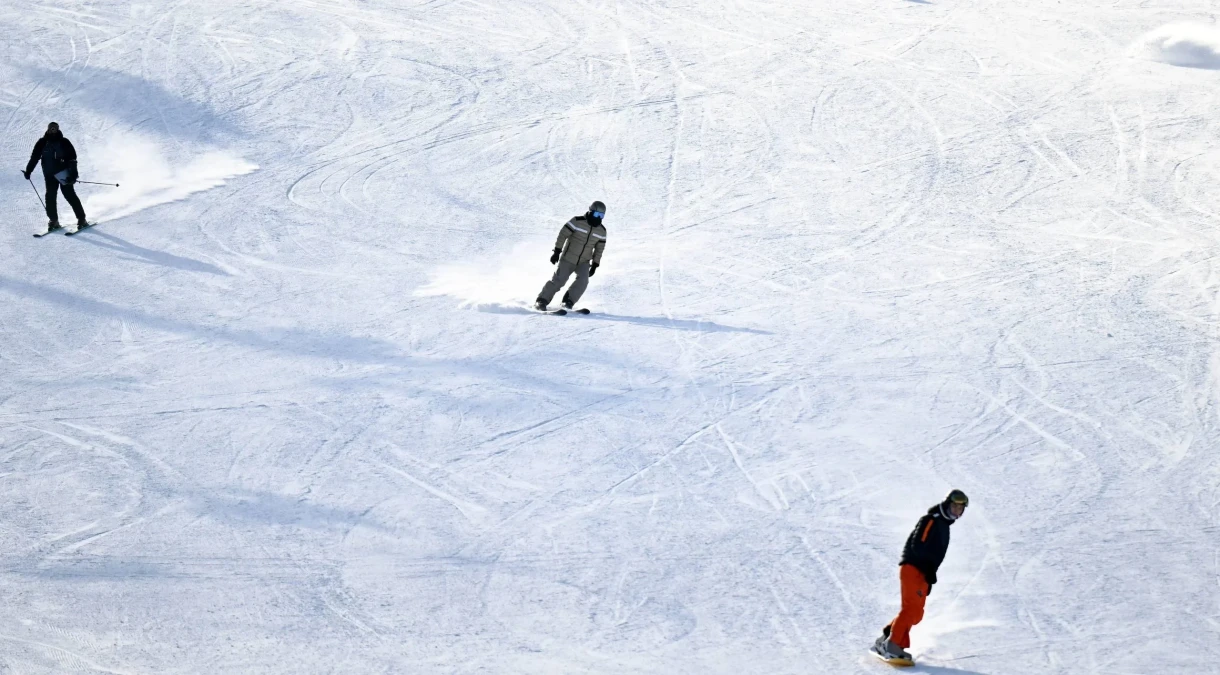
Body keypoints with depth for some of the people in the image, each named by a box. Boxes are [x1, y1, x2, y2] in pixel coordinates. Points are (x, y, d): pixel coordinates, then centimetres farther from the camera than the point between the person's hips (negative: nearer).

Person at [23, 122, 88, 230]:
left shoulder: (64, 142, -2)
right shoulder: (42, 143, 5)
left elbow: (72, 158, -4)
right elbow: (34, 157, 11)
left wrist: (73, 173, -14)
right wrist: (28, 171, 7)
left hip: (64, 175, -3)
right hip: (50, 175, 3)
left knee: (69, 195, -7)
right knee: (50, 196, -4)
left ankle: (81, 219, -3)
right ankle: (53, 220, 5)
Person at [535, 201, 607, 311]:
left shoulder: (601, 231, 2)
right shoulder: (578, 222, -13)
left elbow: (599, 248, 12)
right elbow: (563, 234, -11)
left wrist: (595, 265, 9)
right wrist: (557, 251, -15)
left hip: (584, 262, 4)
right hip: (568, 259, -4)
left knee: (582, 280, -20)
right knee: (558, 280, -9)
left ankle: (568, 301, -7)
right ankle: (541, 301, 1)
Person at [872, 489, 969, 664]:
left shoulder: (944, 525, 22)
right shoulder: (931, 520, -7)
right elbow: (917, 546, -18)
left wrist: (929, 578, 17)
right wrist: (930, 569, -20)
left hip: (922, 573, 10)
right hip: (912, 569, -10)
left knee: (916, 614, 6)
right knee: (911, 608, -20)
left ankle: (884, 642, 10)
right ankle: (891, 645, -23)